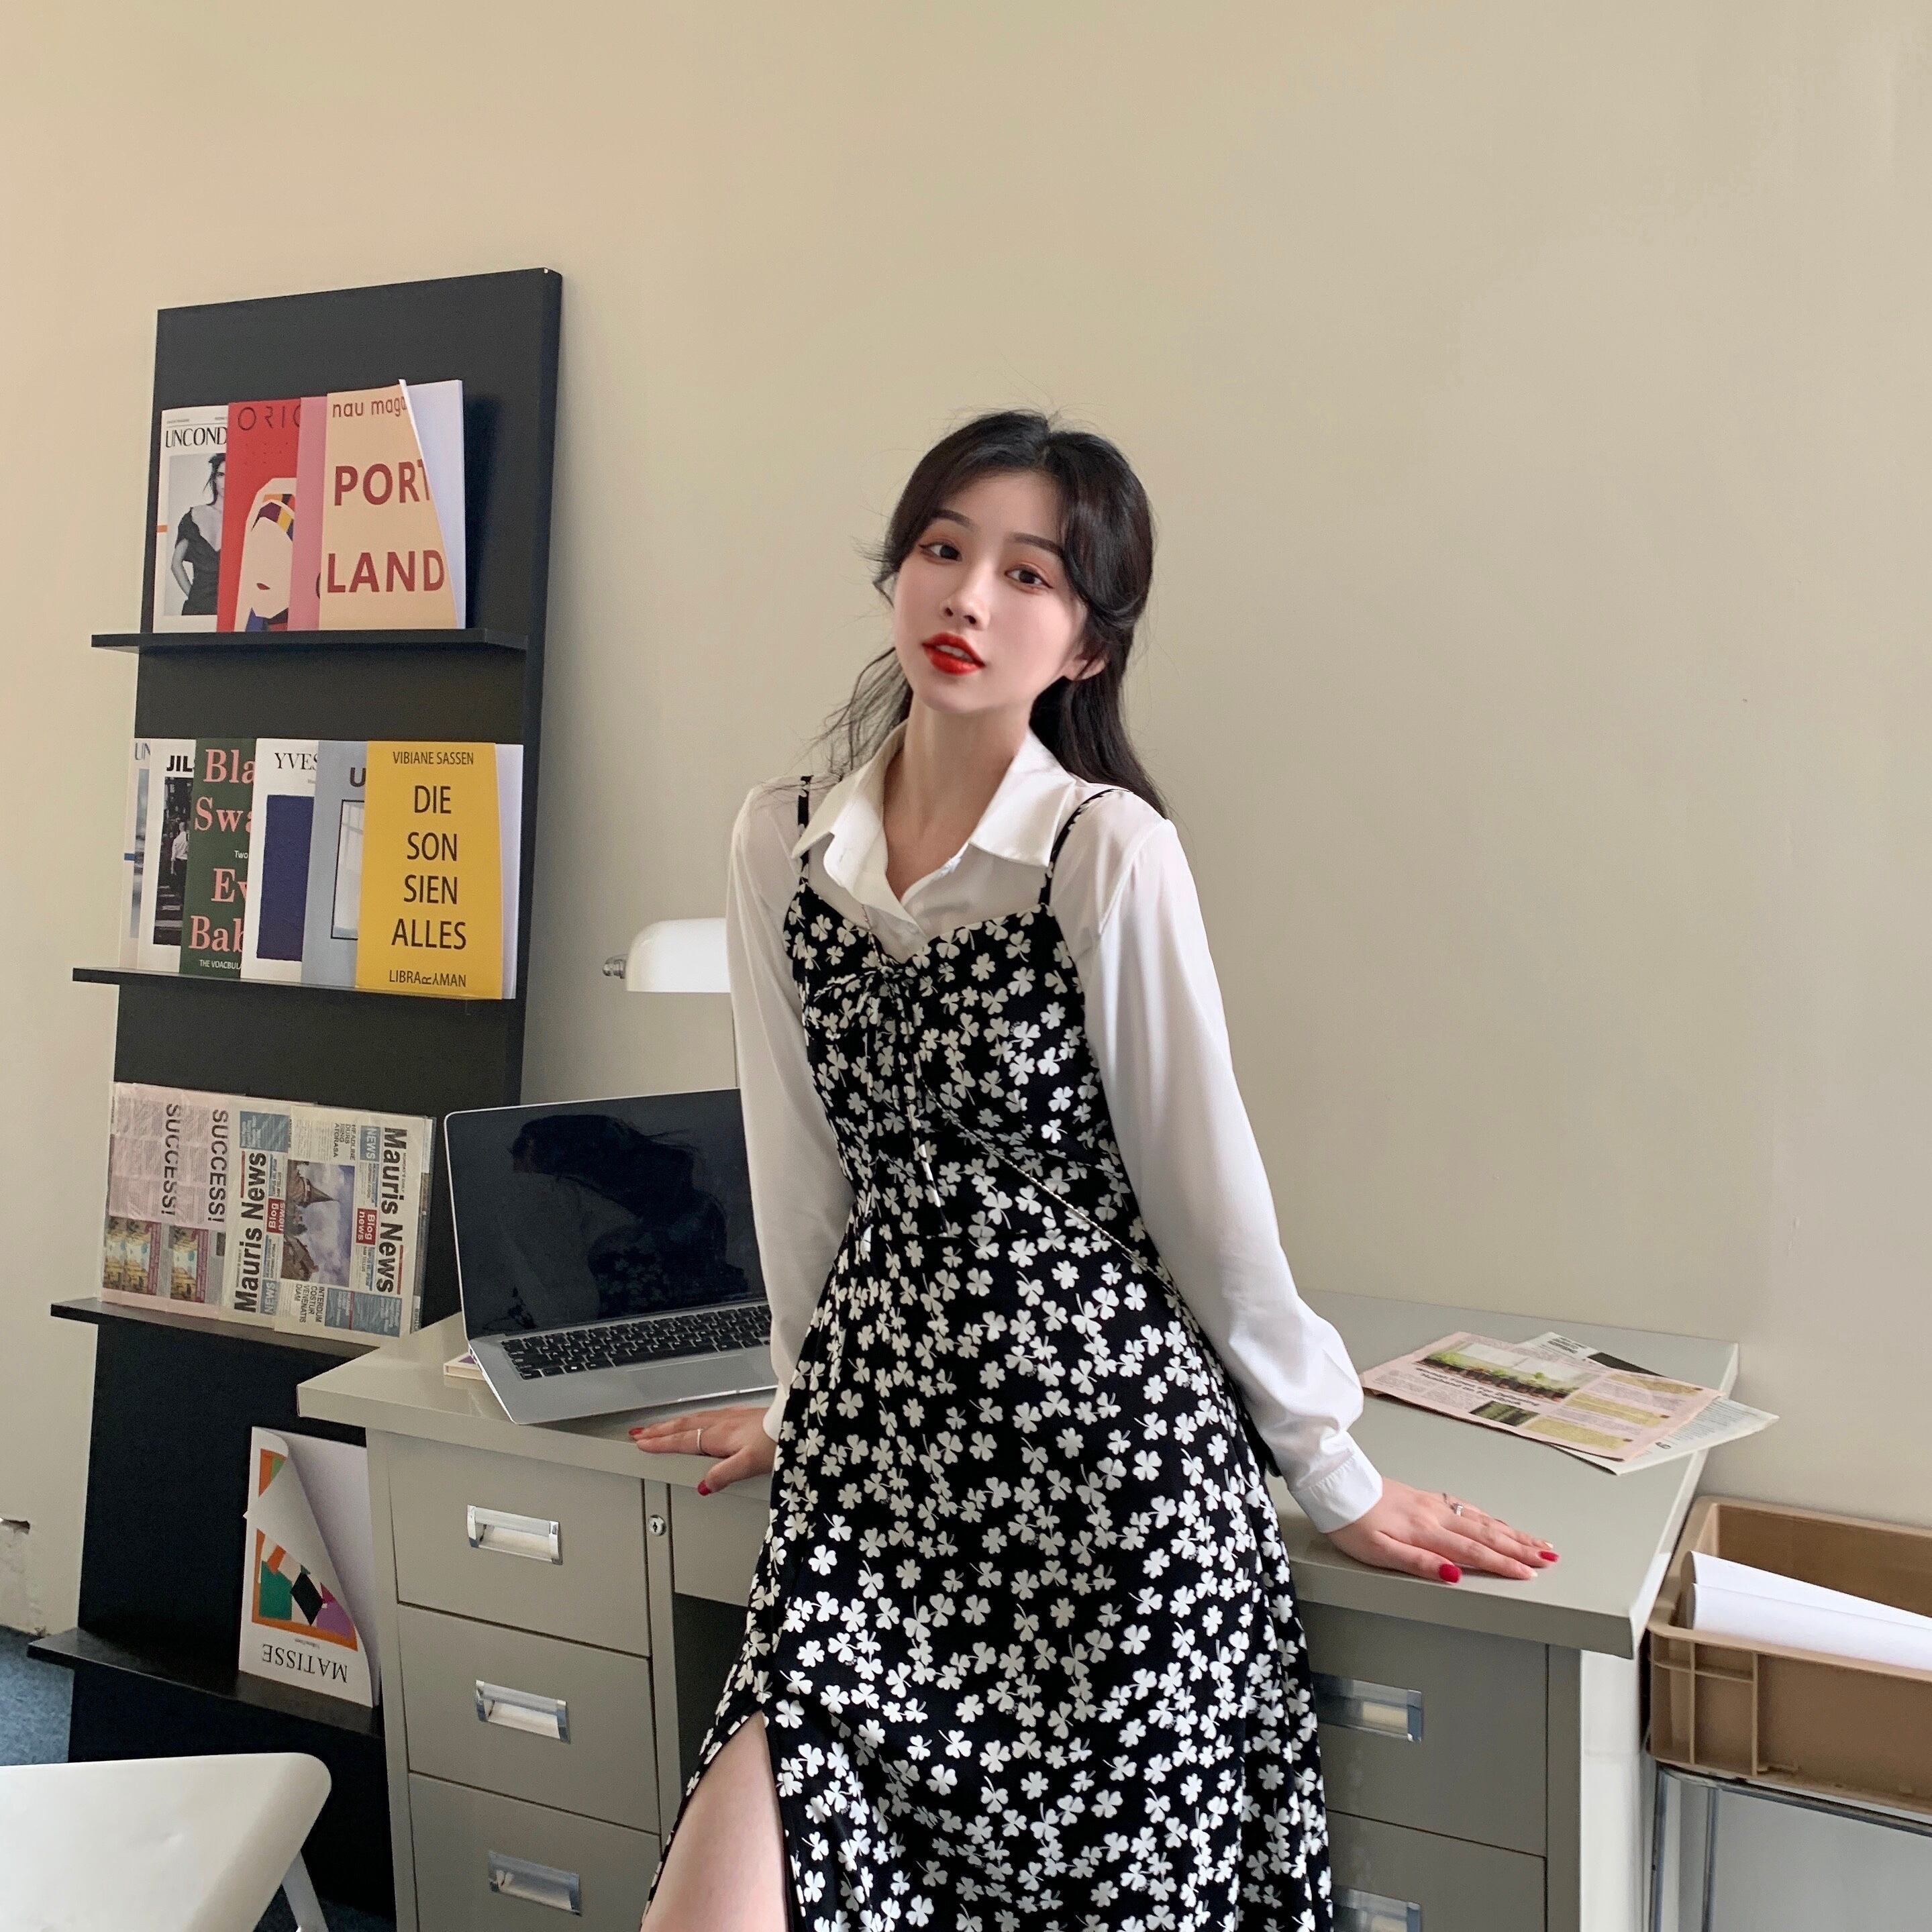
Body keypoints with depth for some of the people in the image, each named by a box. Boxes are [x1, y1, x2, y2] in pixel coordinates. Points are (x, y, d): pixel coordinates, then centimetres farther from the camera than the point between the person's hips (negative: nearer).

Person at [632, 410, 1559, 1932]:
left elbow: (1205, 1181, -6)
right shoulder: (779, 843, 2)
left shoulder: (1110, 851, -12)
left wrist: (1330, 1465, 2)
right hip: (876, 1446, 4)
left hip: (1111, 1452, -3)